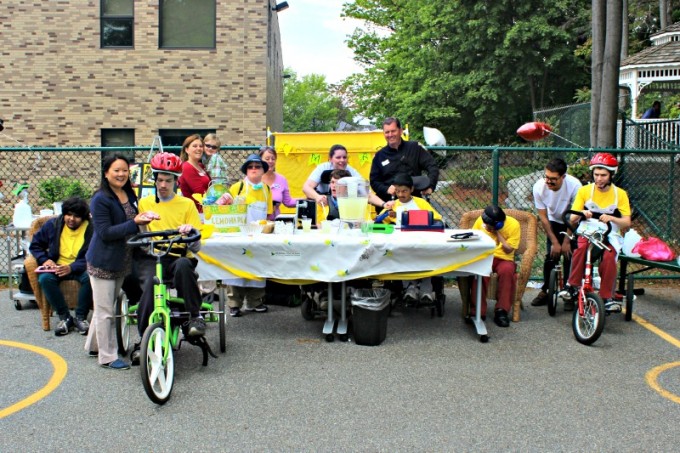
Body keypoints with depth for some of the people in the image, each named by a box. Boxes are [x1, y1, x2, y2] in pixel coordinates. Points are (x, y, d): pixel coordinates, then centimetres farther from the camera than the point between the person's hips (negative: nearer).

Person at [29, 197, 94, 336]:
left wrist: (72, 268, -29)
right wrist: (44, 260, -11)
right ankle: (65, 317, -18)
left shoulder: (91, 229, -9)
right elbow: (35, 245, 10)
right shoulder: (52, 225, 1)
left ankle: (81, 317, -16)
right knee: (45, 278, -31)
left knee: (90, 277, -35)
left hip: (79, 268, -2)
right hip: (56, 267, 2)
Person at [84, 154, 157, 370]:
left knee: (104, 308, 19)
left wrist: (144, 218, -1)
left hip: (122, 261, 8)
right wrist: (134, 223, -28)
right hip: (103, 262, -8)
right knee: (105, 311, 1)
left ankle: (94, 345, 34)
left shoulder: (130, 195, 7)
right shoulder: (100, 199, -16)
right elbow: (105, 233, -22)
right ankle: (108, 357, 10)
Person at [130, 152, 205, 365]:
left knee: (183, 265, -37)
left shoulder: (187, 204, 12)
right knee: (149, 283, -32)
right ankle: (142, 341, -24)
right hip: (150, 257, 1)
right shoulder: (144, 203, 16)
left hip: (178, 257, 0)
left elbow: (196, 246, 6)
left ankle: (195, 316, -24)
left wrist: (190, 233, -18)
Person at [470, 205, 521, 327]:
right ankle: (478, 311, -30)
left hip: (503, 259, -1)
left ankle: (501, 311, -28)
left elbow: (508, 249, -8)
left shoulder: (513, 225, -6)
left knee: (507, 270, -38)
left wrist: (497, 233, -14)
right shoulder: (480, 221, 2)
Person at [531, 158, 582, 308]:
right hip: (554, 222, 2)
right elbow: (543, 217, -15)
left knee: (570, 256, -11)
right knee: (551, 256, -6)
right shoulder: (539, 187, -25)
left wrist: (567, 241, -18)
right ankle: (545, 291, 8)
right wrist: (554, 242, -15)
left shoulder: (574, 185, -32)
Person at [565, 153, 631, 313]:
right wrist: (581, 213, -28)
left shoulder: (620, 193, 0)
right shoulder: (584, 190, -1)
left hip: (611, 235, 0)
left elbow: (627, 222, -7)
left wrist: (611, 218, -28)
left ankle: (606, 298, -19)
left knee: (608, 257, -32)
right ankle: (572, 286, -21)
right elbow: (572, 219, -5)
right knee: (581, 247, -35)